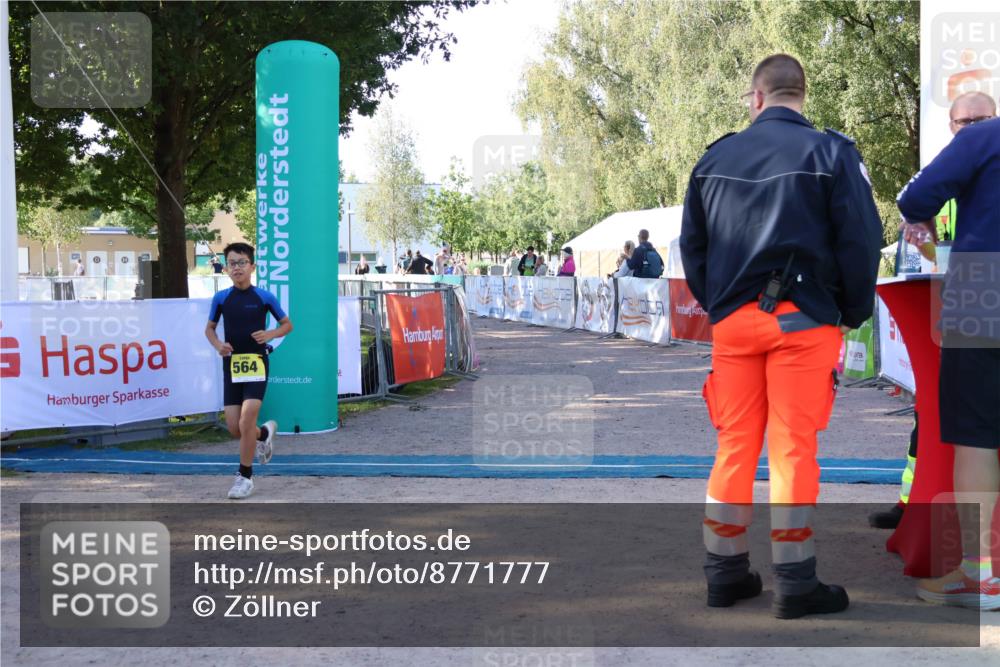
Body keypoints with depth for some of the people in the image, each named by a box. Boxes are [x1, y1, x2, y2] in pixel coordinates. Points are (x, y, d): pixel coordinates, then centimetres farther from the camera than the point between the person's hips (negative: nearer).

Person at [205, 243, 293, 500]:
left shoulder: (264, 297, -3)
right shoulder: (221, 298, 3)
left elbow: (287, 324, 8)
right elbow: (209, 328, 16)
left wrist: (270, 334, -12)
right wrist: (217, 345, -5)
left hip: (256, 364, -3)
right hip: (231, 364, 3)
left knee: (246, 422, -13)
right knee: (234, 428, 3)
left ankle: (245, 476, 4)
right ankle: (265, 433, 38)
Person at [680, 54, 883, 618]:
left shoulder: (715, 158, 7)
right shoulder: (830, 152, -4)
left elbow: (692, 244, 11)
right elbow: (861, 239, -8)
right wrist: (854, 314, 3)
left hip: (732, 319, 3)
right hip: (802, 319, -3)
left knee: (735, 446, 10)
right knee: (794, 449, 0)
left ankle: (726, 572, 16)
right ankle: (795, 583, 5)